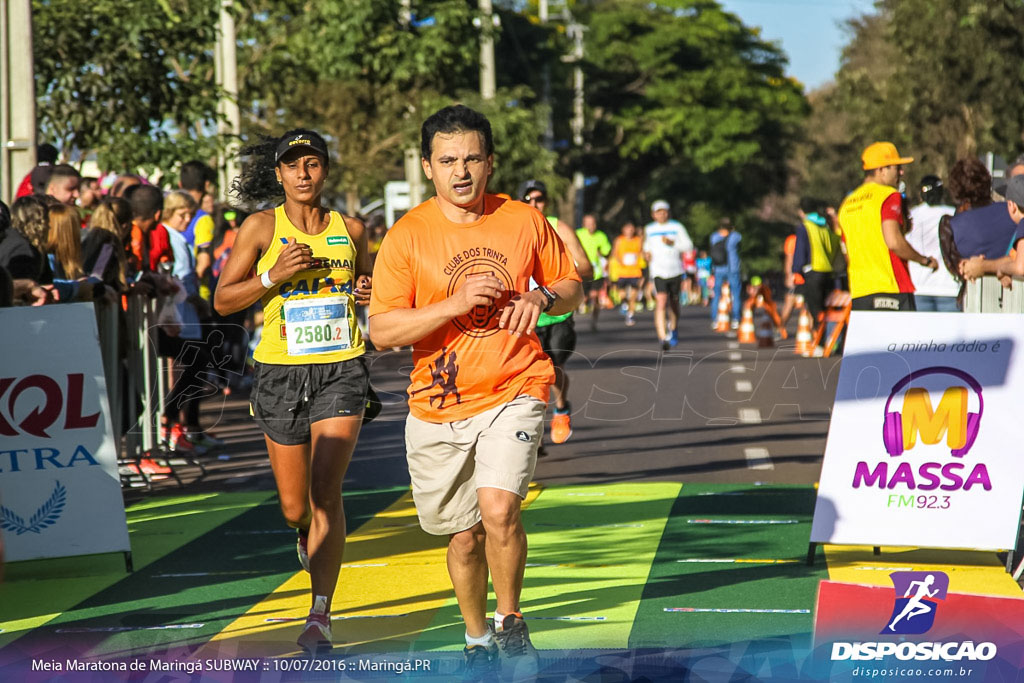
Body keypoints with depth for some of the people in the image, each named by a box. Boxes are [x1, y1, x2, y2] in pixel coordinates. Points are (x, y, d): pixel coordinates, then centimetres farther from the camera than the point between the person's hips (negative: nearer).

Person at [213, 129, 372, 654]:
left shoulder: (350, 230, 6)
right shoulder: (262, 228, 0)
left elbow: (374, 288, 21)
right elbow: (223, 300, 0)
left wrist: (368, 292, -3)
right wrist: (274, 276, -15)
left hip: (341, 372, 0)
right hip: (281, 373, 0)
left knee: (326, 489, -15)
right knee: (293, 506, 7)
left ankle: (320, 616, -15)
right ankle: (308, 535, 47)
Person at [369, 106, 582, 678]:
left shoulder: (524, 221, 2)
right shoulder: (408, 236, -4)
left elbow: (572, 287, 14)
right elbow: (382, 330, -8)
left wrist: (545, 297, -9)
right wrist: (453, 305, -20)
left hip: (514, 391, -1)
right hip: (437, 407, 1)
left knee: (499, 510, -22)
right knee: (464, 537, 10)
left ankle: (511, 622, 2)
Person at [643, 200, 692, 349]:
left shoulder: (677, 227, 3)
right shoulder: (649, 229, 9)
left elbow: (689, 246, -1)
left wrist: (673, 243, -16)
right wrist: (646, 253, 4)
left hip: (675, 270, 1)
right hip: (658, 271, -1)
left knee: (674, 303, 14)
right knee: (661, 302, -19)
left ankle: (672, 330, 42)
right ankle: (663, 338, -26)